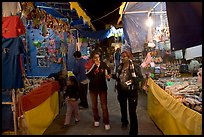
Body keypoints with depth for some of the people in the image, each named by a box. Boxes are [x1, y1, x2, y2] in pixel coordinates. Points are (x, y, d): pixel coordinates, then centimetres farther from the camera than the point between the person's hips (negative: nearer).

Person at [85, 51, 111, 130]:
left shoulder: (103, 64, -11)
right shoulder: (89, 65, -10)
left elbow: (108, 71, 3)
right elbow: (88, 75, -23)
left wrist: (108, 76, -18)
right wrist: (95, 66, -27)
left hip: (103, 87, -1)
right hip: (93, 87, 2)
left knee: (104, 105, 2)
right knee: (94, 105, 17)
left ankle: (106, 122, 15)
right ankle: (96, 119, 37)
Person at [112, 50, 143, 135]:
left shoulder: (135, 67, -14)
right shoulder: (120, 66, 1)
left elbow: (140, 77, -12)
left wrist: (132, 81, -26)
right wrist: (111, 76, -4)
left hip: (132, 91, -5)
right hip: (121, 91, 5)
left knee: (132, 111, -1)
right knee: (123, 108, 24)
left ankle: (133, 131, 14)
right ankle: (124, 122, 51)